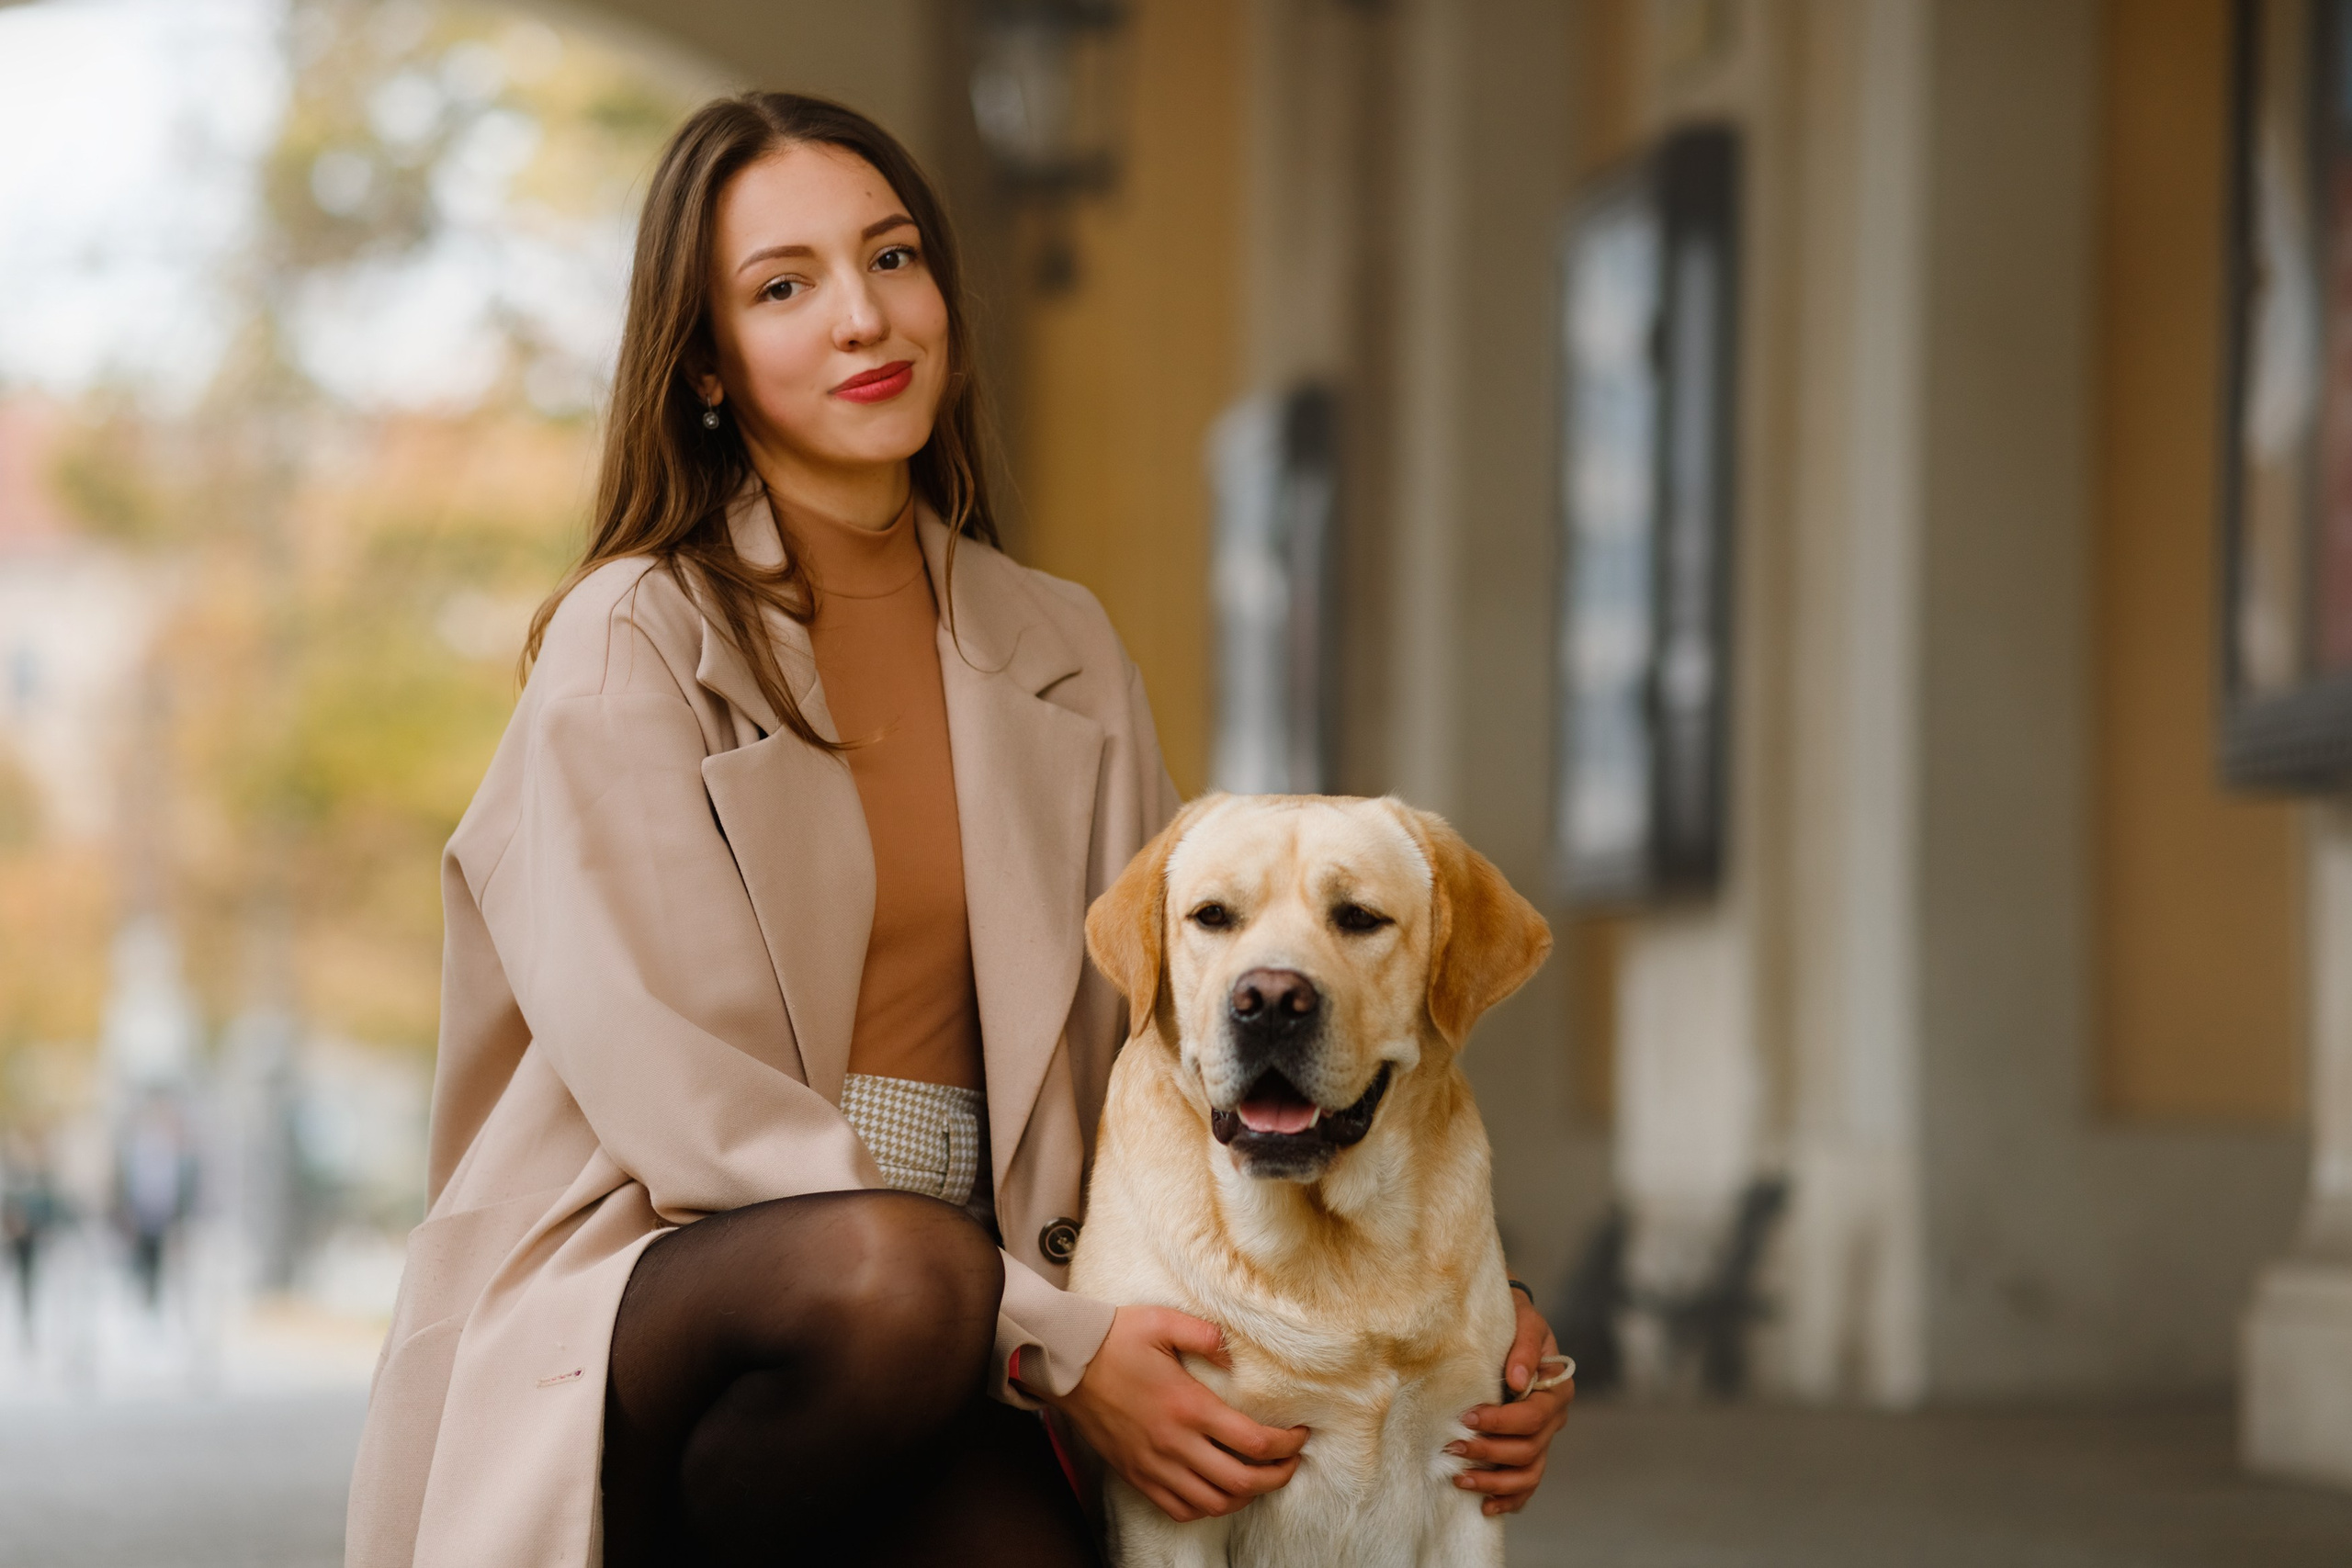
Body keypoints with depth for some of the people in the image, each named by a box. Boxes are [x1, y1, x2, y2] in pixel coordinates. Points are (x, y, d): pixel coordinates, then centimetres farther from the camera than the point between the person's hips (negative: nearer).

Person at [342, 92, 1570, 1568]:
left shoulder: (1062, 655, 14)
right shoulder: (632, 644, -4)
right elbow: (684, 1098, -12)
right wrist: (1050, 1340, -21)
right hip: (628, 1301, -4)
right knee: (894, 1272, -37)